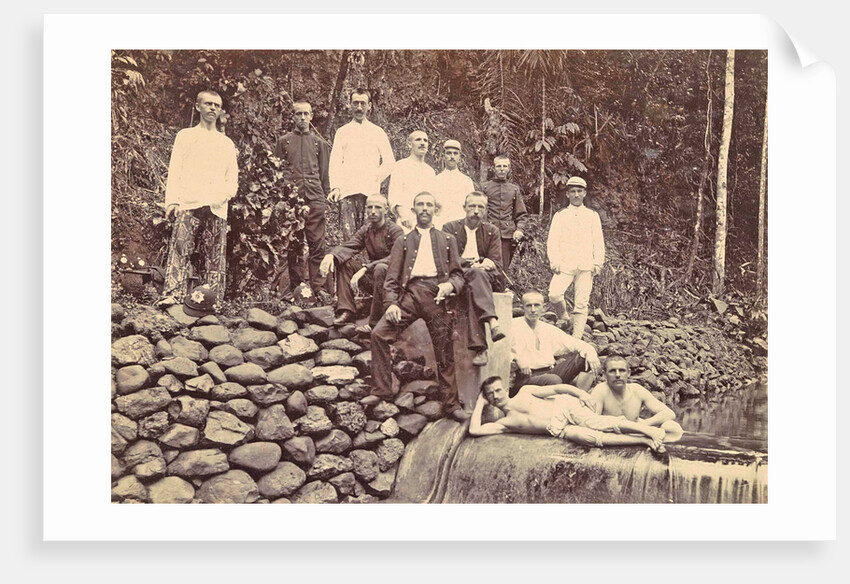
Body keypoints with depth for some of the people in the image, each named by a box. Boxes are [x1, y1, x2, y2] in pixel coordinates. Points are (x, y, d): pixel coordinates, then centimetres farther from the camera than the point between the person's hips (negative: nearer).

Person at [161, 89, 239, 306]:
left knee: (215, 257, -4)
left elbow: (233, 180, 19)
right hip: (188, 205, -2)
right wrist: (172, 201, -5)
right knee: (180, 249, -18)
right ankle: (172, 295, -25)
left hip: (217, 208, 2)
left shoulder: (227, 144, 24)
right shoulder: (185, 136, 18)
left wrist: (225, 195, -4)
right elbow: (174, 171, 9)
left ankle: (213, 302, -5)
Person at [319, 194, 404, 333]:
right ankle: (346, 312, -11)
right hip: (373, 277, 7)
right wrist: (331, 255, -28)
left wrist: (365, 269, -34)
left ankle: (375, 322, -34)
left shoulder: (395, 231, -11)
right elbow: (349, 247, -5)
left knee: (380, 268, -38)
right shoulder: (365, 231, 9)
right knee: (342, 263, -4)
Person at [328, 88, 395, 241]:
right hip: (347, 192, 0)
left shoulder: (377, 132, 15)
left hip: (371, 192, 0)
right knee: (349, 235, -8)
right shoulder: (342, 132, 16)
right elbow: (335, 162, 8)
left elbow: (389, 161, 11)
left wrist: (375, 180, 1)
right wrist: (335, 187, -6)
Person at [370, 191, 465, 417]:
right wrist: (391, 303, -6)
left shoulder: (447, 240, 23)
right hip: (410, 292, 1)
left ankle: (450, 404, 8)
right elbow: (392, 277, 11)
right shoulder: (403, 241, 21)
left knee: (444, 349, -3)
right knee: (379, 333, -18)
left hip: (436, 294, 0)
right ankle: (382, 391, -9)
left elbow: (458, 273, 16)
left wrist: (450, 285, -8)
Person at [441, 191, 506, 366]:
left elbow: (497, 265, 10)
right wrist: (472, 263, -15)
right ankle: (492, 322, -55)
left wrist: (487, 264, -15)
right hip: (457, 278, -1)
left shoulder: (492, 231, 19)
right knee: (475, 274, -37)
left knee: (474, 281, -36)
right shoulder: (450, 228, 12)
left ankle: (478, 345, -48)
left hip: (488, 279, 1)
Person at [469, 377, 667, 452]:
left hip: (564, 406, 0)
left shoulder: (524, 393, 13)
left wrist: (580, 393, -9)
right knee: (589, 438, -28)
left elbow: (556, 388, 6)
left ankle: (649, 430, -25)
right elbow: (475, 430, 4)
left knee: (596, 423, -29)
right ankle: (645, 441, -27)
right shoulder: (504, 424, 15)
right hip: (558, 429, 1)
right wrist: (480, 404, 15)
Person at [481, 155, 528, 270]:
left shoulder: (514, 189, 15)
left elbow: (522, 214, 16)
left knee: (504, 268, 0)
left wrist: (520, 229, -1)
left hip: (508, 235, 2)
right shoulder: (485, 187, 10)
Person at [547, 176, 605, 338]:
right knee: (554, 294, -20)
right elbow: (552, 240, 6)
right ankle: (563, 320, 7)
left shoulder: (592, 215, 15)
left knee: (582, 303, -5)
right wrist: (554, 261, -6)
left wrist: (598, 263, 2)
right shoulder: (560, 215, 12)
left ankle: (576, 338, 0)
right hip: (565, 265, -1)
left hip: (586, 266, 1)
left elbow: (598, 241, 13)